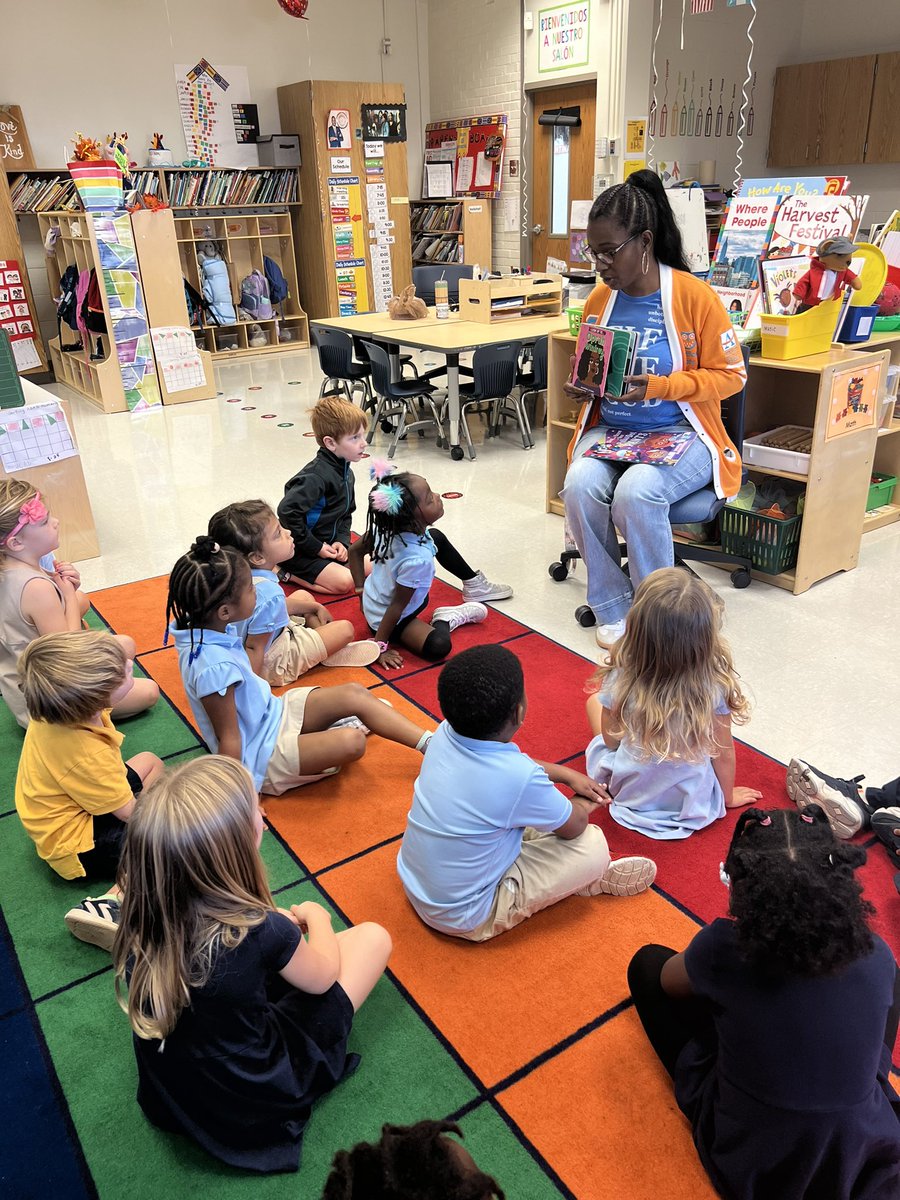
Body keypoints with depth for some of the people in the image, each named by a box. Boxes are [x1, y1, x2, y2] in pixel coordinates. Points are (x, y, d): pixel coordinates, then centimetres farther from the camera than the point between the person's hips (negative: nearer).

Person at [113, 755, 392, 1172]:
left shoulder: (143, 918, -21)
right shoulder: (262, 933, -33)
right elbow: (322, 978, -9)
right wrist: (317, 918, 8)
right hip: (253, 1102, -4)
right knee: (373, 936, 2)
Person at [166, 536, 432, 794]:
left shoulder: (202, 627, -10)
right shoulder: (215, 666, -34)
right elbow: (229, 741, -25)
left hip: (270, 711, 9)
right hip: (261, 754, -9)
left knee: (354, 694, -2)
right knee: (351, 742, -24)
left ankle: (430, 742, 2)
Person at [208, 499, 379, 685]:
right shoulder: (269, 593, -39)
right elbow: (254, 648, -31)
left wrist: (316, 607, 11)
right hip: (272, 665, -9)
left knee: (304, 596, 24)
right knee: (345, 629, -7)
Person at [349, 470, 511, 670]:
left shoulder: (388, 526, -22)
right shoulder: (418, 560, -40)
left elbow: (355, 551, -6)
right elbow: (396, 607, -30)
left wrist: (362, 591, 1)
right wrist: (379, 646, -19)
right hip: (388, 619, -8)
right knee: (438, 647, -30)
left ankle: (473, 585, 36)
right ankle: (445, 620, 3)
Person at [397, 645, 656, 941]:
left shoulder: (446, 732, -12)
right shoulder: (520, 779, -32)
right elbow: (575, 826, -11)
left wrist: (567, 774, 11)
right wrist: (584, 804, 10)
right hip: (464, 918, -7)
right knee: (593, 846, -7)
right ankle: (597, 880, 24)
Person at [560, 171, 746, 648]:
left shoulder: (695, 295, -9)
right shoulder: (599, 300, 6)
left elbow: (730, 375, -7)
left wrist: (659, 385, -21)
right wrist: (582, 387, -5)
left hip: (680, 434, -4)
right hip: (608, 430, 4)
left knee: (635, 492, -34)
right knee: (579, 487, -28)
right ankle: (613, 608, -9)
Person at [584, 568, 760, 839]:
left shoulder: (620, 680, -29)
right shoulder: (716, 685, -27)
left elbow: (610, 739, -12)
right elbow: (724, 752, -11)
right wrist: (728, 795, 8)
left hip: (627, 793, 0)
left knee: (594, 701, 18)